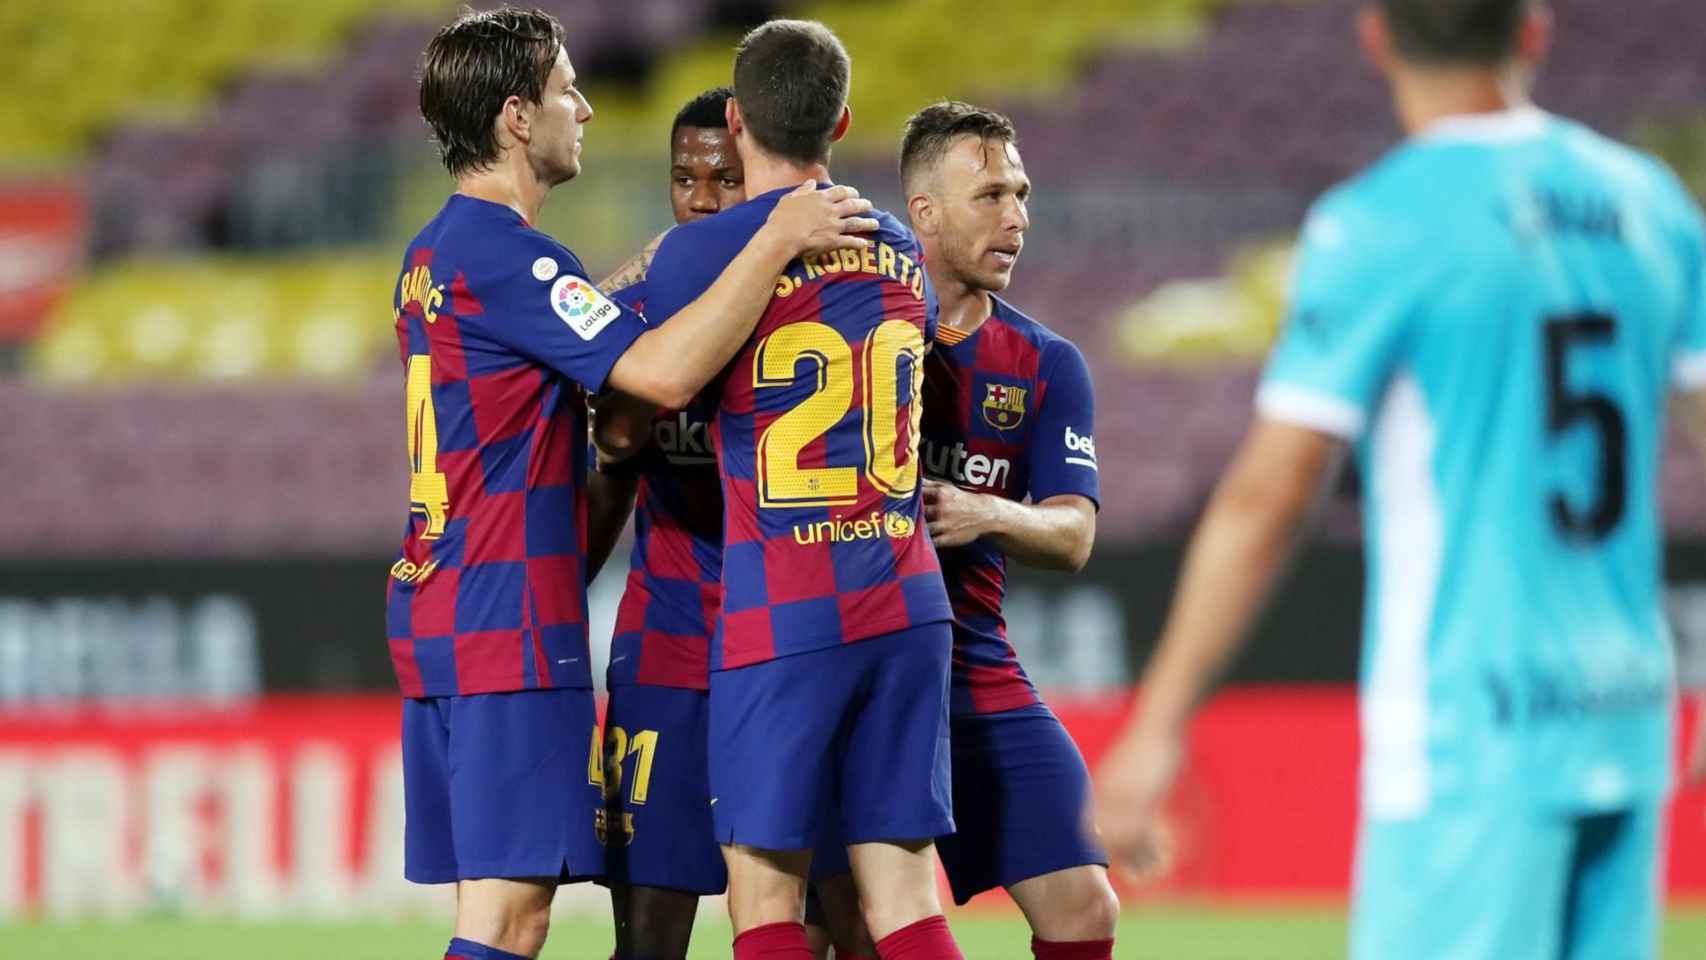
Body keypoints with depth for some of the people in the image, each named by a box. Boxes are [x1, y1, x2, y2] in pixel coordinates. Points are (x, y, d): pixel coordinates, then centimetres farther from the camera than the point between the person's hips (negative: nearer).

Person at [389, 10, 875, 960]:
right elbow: (663, 372, -25)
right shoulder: (504, 252, -15)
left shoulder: (433, 252, 16)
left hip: (436, 611, 10)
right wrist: (780, 239, -20)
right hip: (510, 629, -10)